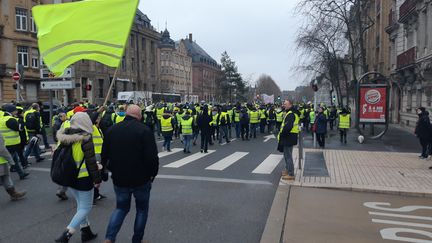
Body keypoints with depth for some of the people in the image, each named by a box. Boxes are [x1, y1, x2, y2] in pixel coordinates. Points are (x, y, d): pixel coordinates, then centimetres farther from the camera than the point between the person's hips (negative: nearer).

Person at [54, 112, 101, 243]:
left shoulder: (64, 137, 2)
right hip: (83, 178, -8)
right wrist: (97, 178, -9)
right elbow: (91, 162, -18)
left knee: (81, 205, 21)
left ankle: (86, 232, 30)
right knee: (85, 208, 4)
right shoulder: (85, 139, -19)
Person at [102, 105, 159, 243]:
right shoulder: (145, 130, -14)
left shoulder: (112, 130, 2)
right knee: (142, 209, 17)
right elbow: (152, 156, -18)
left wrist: (113, 170, 21)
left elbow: (104, 155, 8)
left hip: (119, 179, 4)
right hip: (141, 179, -4)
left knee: (121, 208, 21)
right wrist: (153, 173, -3)